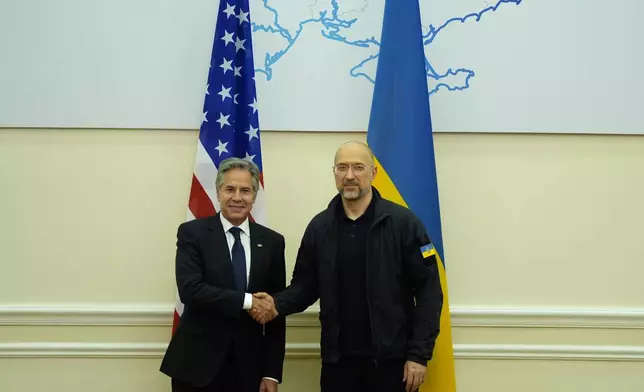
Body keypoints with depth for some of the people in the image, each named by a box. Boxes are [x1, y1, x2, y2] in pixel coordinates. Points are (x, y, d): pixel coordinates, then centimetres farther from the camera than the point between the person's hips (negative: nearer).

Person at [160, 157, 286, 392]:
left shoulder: (271, 241, 3)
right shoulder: (192, 233, -3)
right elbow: (189, 289, -17)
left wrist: (272, 372, 0)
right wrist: (246, 301, -19)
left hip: (249, 366, 2)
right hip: (197, 363, -2)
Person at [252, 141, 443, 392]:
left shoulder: (403, 222, -7)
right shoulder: (319, 227, 4)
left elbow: (428, 290, -7)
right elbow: (305, 284, 10)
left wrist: (419, 354, -10)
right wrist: (278, 304, -10)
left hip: (392, 359, -3)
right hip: (337, 360, 3)